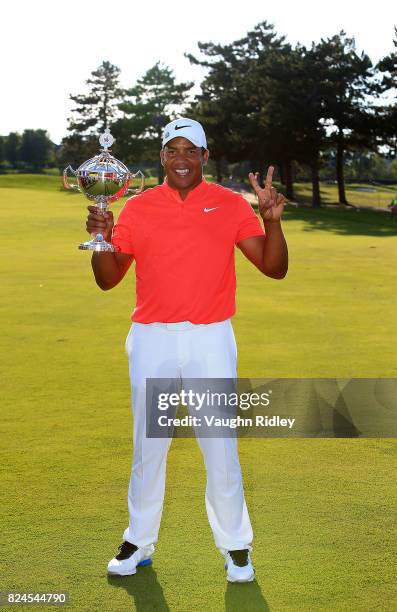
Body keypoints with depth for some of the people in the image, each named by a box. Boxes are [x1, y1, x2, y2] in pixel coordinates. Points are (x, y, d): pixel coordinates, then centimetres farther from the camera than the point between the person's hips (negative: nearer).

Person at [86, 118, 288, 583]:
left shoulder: (230, 204, 1)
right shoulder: (138, 208, 4)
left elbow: (274, 268, -1)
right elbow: (108, 279, 5)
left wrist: (272, 220, -17)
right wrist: (101, 238, -13)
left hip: (211, 339, -1)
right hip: (152, 339, 2)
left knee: (220, 446, 0)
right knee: (148, 445, 10)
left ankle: (235, 546, 16)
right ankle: (139, 542, 25)